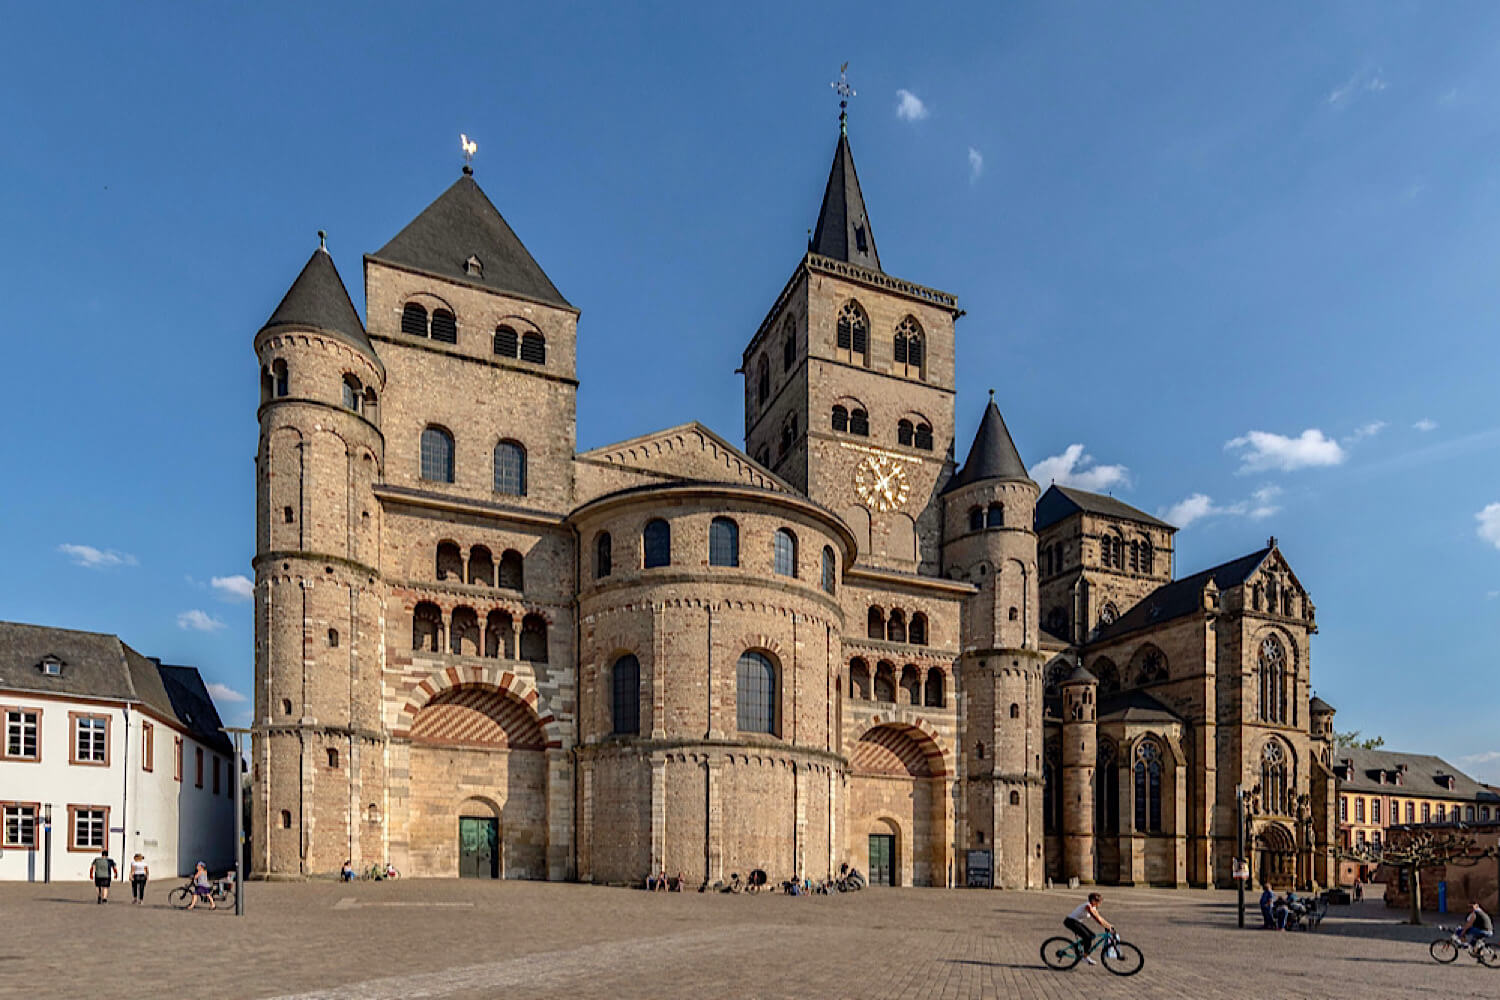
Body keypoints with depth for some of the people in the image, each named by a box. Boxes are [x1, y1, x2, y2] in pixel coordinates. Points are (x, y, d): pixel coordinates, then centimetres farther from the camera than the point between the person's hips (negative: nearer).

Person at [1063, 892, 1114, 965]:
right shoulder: (1088, 906, -22)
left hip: (1077, 922, 10)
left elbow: (1099, 917, 12)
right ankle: (1085, 957, -5)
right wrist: (1106, 927, -29)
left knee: (1092, 935, 2)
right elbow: (1095, 918, -28)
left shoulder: (1093, 907, 7)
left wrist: (1109, 925, 4)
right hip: (1071, 921, -10)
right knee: (1088, 937, -17)